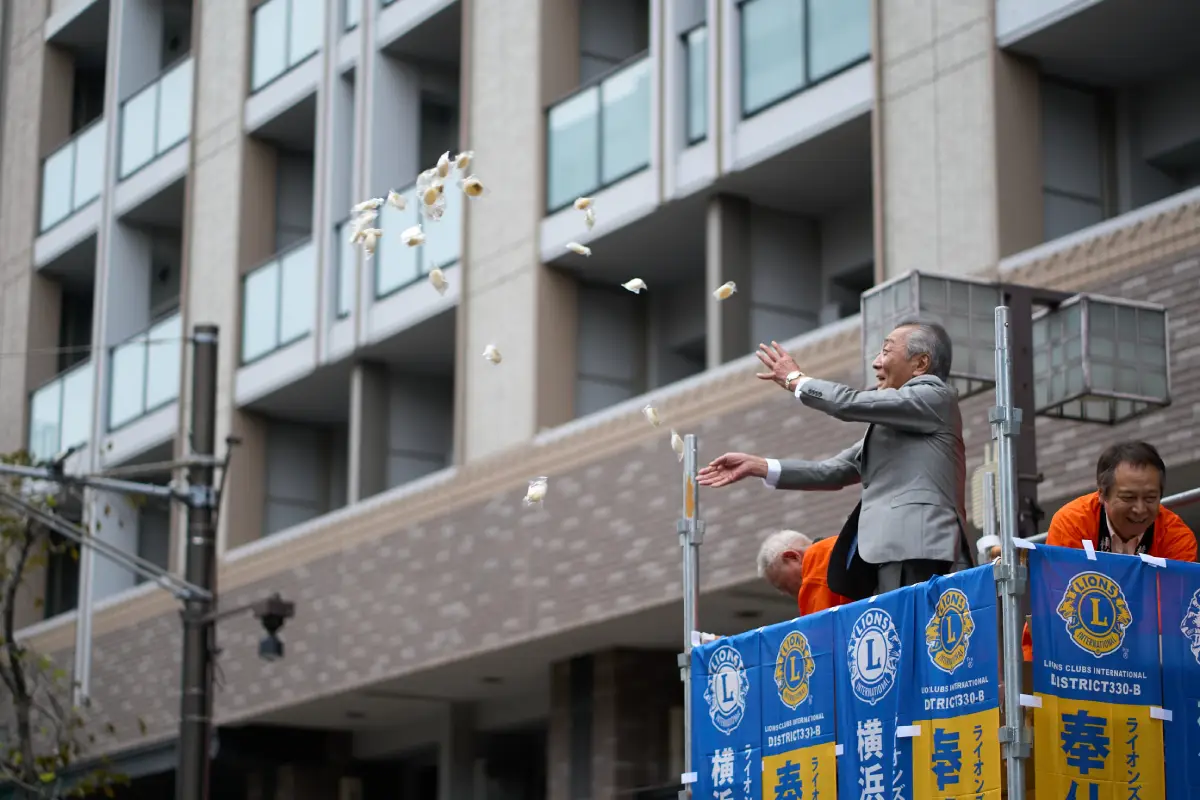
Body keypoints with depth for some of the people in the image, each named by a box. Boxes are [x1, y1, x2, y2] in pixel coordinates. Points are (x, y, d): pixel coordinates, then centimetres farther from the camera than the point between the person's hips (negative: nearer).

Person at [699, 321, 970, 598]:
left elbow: (850, 404, -5)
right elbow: (834, 471, 26)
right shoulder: (892, 422, 29)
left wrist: (796, 379, 12)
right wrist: (756, 466, 21)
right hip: (887, 554, 8)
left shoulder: (936, 397, 3)